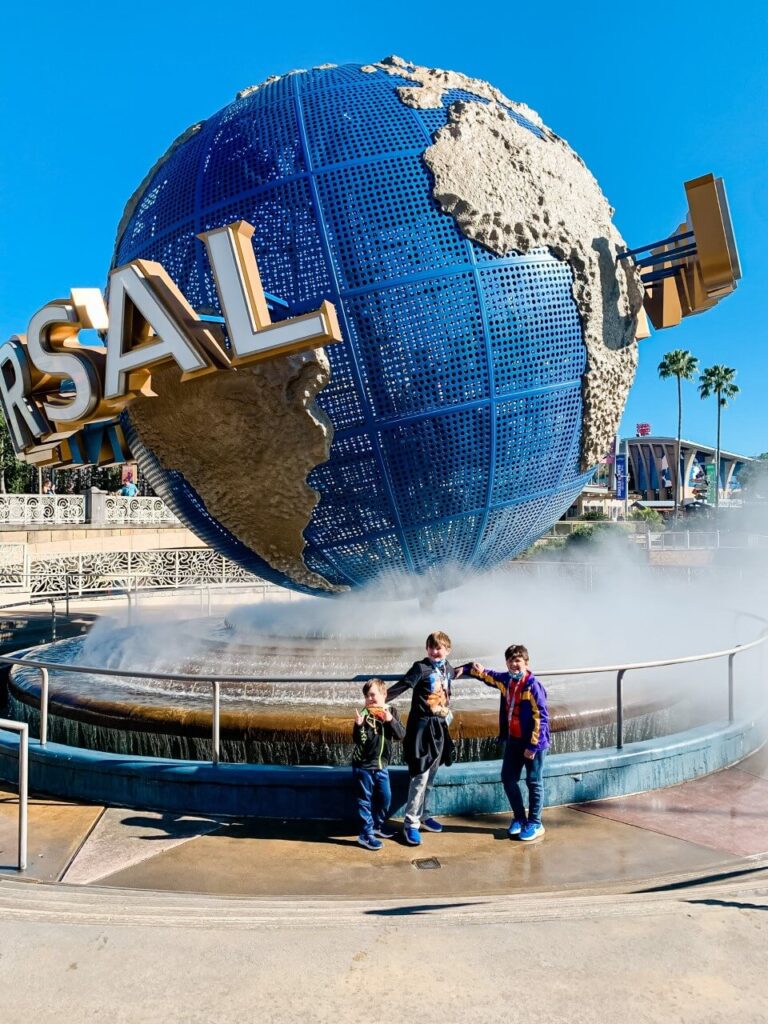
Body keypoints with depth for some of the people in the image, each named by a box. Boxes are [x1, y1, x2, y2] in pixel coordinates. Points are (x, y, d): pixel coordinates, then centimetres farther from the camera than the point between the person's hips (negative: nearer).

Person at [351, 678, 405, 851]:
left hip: (381, 765, 5)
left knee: (385, 797, 17)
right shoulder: (364, 715, -15)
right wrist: (359, 725, -37)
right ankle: (366, 834, 15)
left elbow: (401, 734, -10)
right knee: (365, 800, 4)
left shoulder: (391, 712, -3)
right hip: (363, 766, -5)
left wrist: (390, 720, -24)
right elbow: (359, 740, -19)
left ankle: (377, 826, 37)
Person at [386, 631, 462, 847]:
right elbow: (401, 686, -23)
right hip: (422, 726, -7)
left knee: (431, 775, 16)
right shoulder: (421, 667, -13)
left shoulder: (446, 667, 8)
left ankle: (424, 815, 29)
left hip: (440, 726, 7)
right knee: (419, 776, -8)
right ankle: (410, 824, 0)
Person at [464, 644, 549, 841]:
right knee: (508, 778, 11)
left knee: (534, 782, 5)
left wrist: (533, 745, -20)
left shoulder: (533, 686, -20)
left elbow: (541, 717, -19)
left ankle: (535, 824, 19)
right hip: (513, 740, 7)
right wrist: (468, 668, 9)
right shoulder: (505, 680, 2)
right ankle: (519, 818, 27)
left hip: (533, 742, -7)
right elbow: (488, 676, 23)